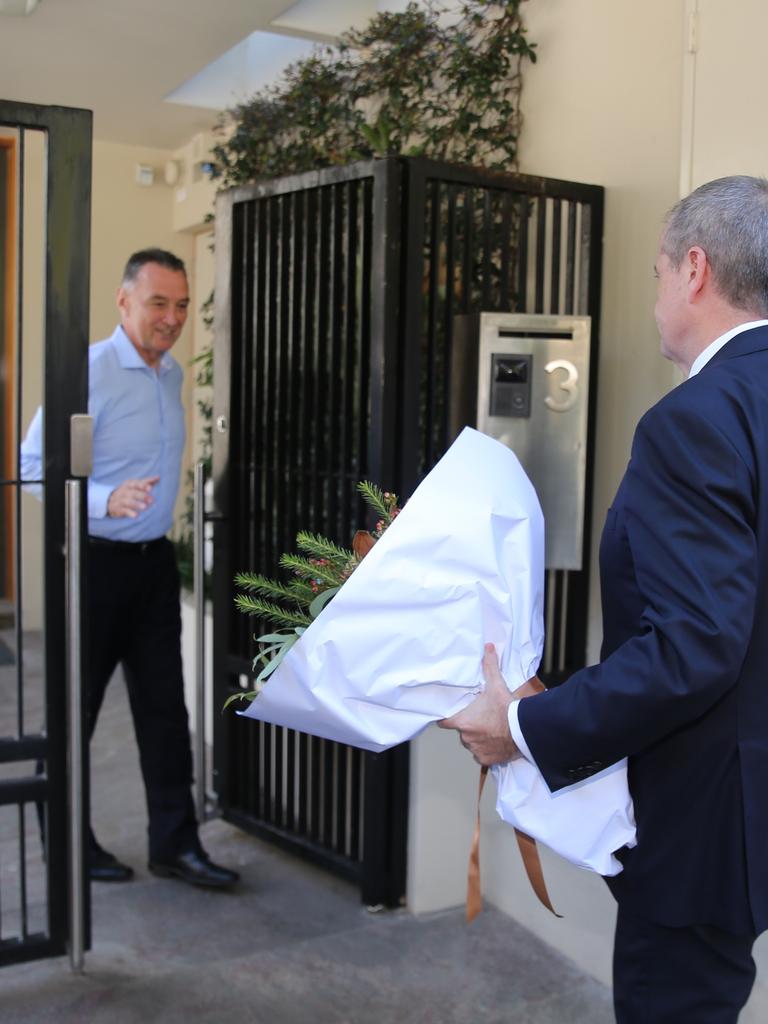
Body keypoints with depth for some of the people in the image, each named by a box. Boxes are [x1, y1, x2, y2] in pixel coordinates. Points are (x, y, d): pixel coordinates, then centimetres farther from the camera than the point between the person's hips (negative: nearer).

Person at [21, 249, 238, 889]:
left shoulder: (173, 374, 9)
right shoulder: (88, 373, -16)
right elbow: (35, 466, -19)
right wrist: (106, 501, -32)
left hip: (155, 560, 7)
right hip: (96, 564, -7)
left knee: (164, 705, 8)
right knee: (74, 708, 8)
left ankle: (175, 843, 17)